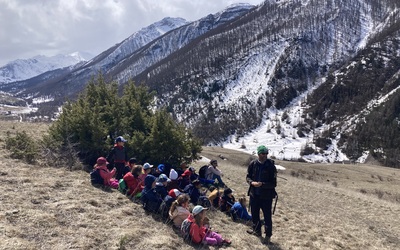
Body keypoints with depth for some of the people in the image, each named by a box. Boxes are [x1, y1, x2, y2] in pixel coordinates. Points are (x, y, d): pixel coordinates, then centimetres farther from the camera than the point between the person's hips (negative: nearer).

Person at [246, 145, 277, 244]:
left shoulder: (271, 166, -14)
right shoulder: (253, 164, -4)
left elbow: (273, 183, -13)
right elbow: (248, 177, 5)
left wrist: (262, 184, -26)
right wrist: (252, 182, -16)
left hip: (266, 195, -4)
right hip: (254, 194, 4)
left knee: (267, 216, 5)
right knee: (254, 214, 19)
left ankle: (268, 235, 23)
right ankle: (257, 230, 41)